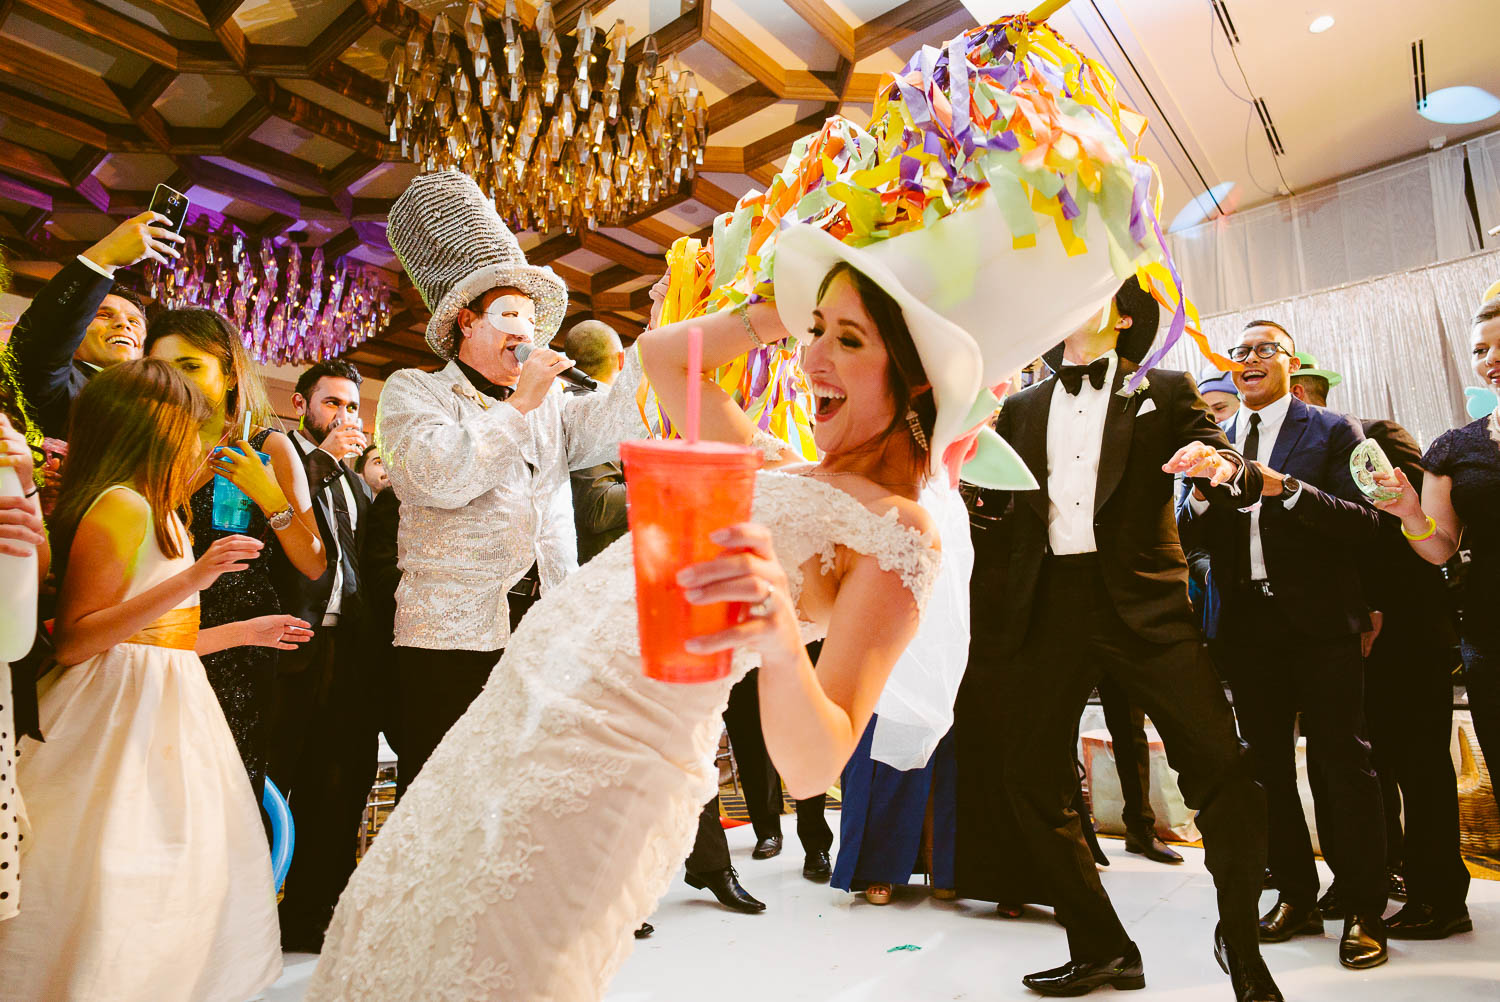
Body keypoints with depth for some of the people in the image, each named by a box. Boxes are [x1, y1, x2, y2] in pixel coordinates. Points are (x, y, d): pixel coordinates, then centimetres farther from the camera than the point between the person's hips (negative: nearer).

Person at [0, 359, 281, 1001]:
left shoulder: (161, 514, 14)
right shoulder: (119, 504, -14)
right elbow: (74, 640, -20)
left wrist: (244, 630, 23)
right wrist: (192, 579, -27)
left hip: (165, 707, 10)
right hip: (124, 714, -10)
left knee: (169, 886, 13)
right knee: (117, 891, -4)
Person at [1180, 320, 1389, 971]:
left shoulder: (1333, 432, 1)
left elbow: (1365, 525, -11)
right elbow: (1193, 540, 7)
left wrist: (1287, 488, -22)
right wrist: (1200, 497, -13)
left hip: (1320, 624, -4)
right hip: (1247, 625, 4)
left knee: (1342, 766, 2)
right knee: (1268, 767, 11)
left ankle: (1363, 913, 17)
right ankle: (1296, 898, 25)